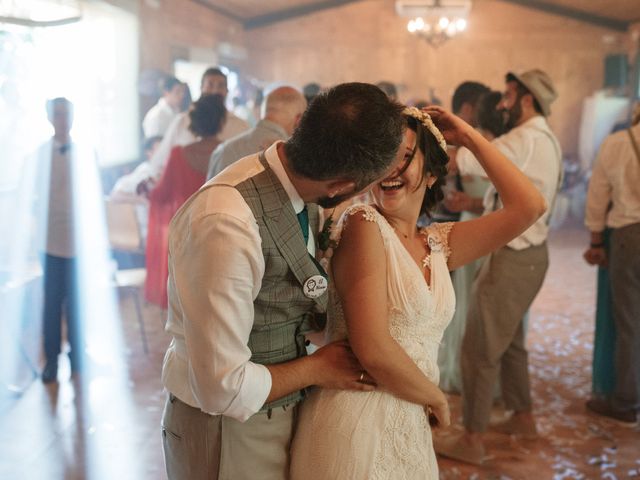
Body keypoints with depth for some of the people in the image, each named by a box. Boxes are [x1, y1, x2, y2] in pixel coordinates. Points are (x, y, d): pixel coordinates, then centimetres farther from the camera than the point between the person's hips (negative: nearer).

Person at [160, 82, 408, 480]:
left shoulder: (301, 192, -6)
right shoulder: (226, 224, -32)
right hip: (227, 428, -7)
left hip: (286, 414, 8)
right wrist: (318, 369, -14)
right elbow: (224, 388, -29)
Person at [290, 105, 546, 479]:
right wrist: (437, 399, -5)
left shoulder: (438, 244, 8)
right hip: (356, 424, -7)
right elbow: (373, 350, -20)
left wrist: (470, 137, 6)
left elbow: (529, 206, 4)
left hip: (411, 426, 7)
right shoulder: (364, 225, -13)